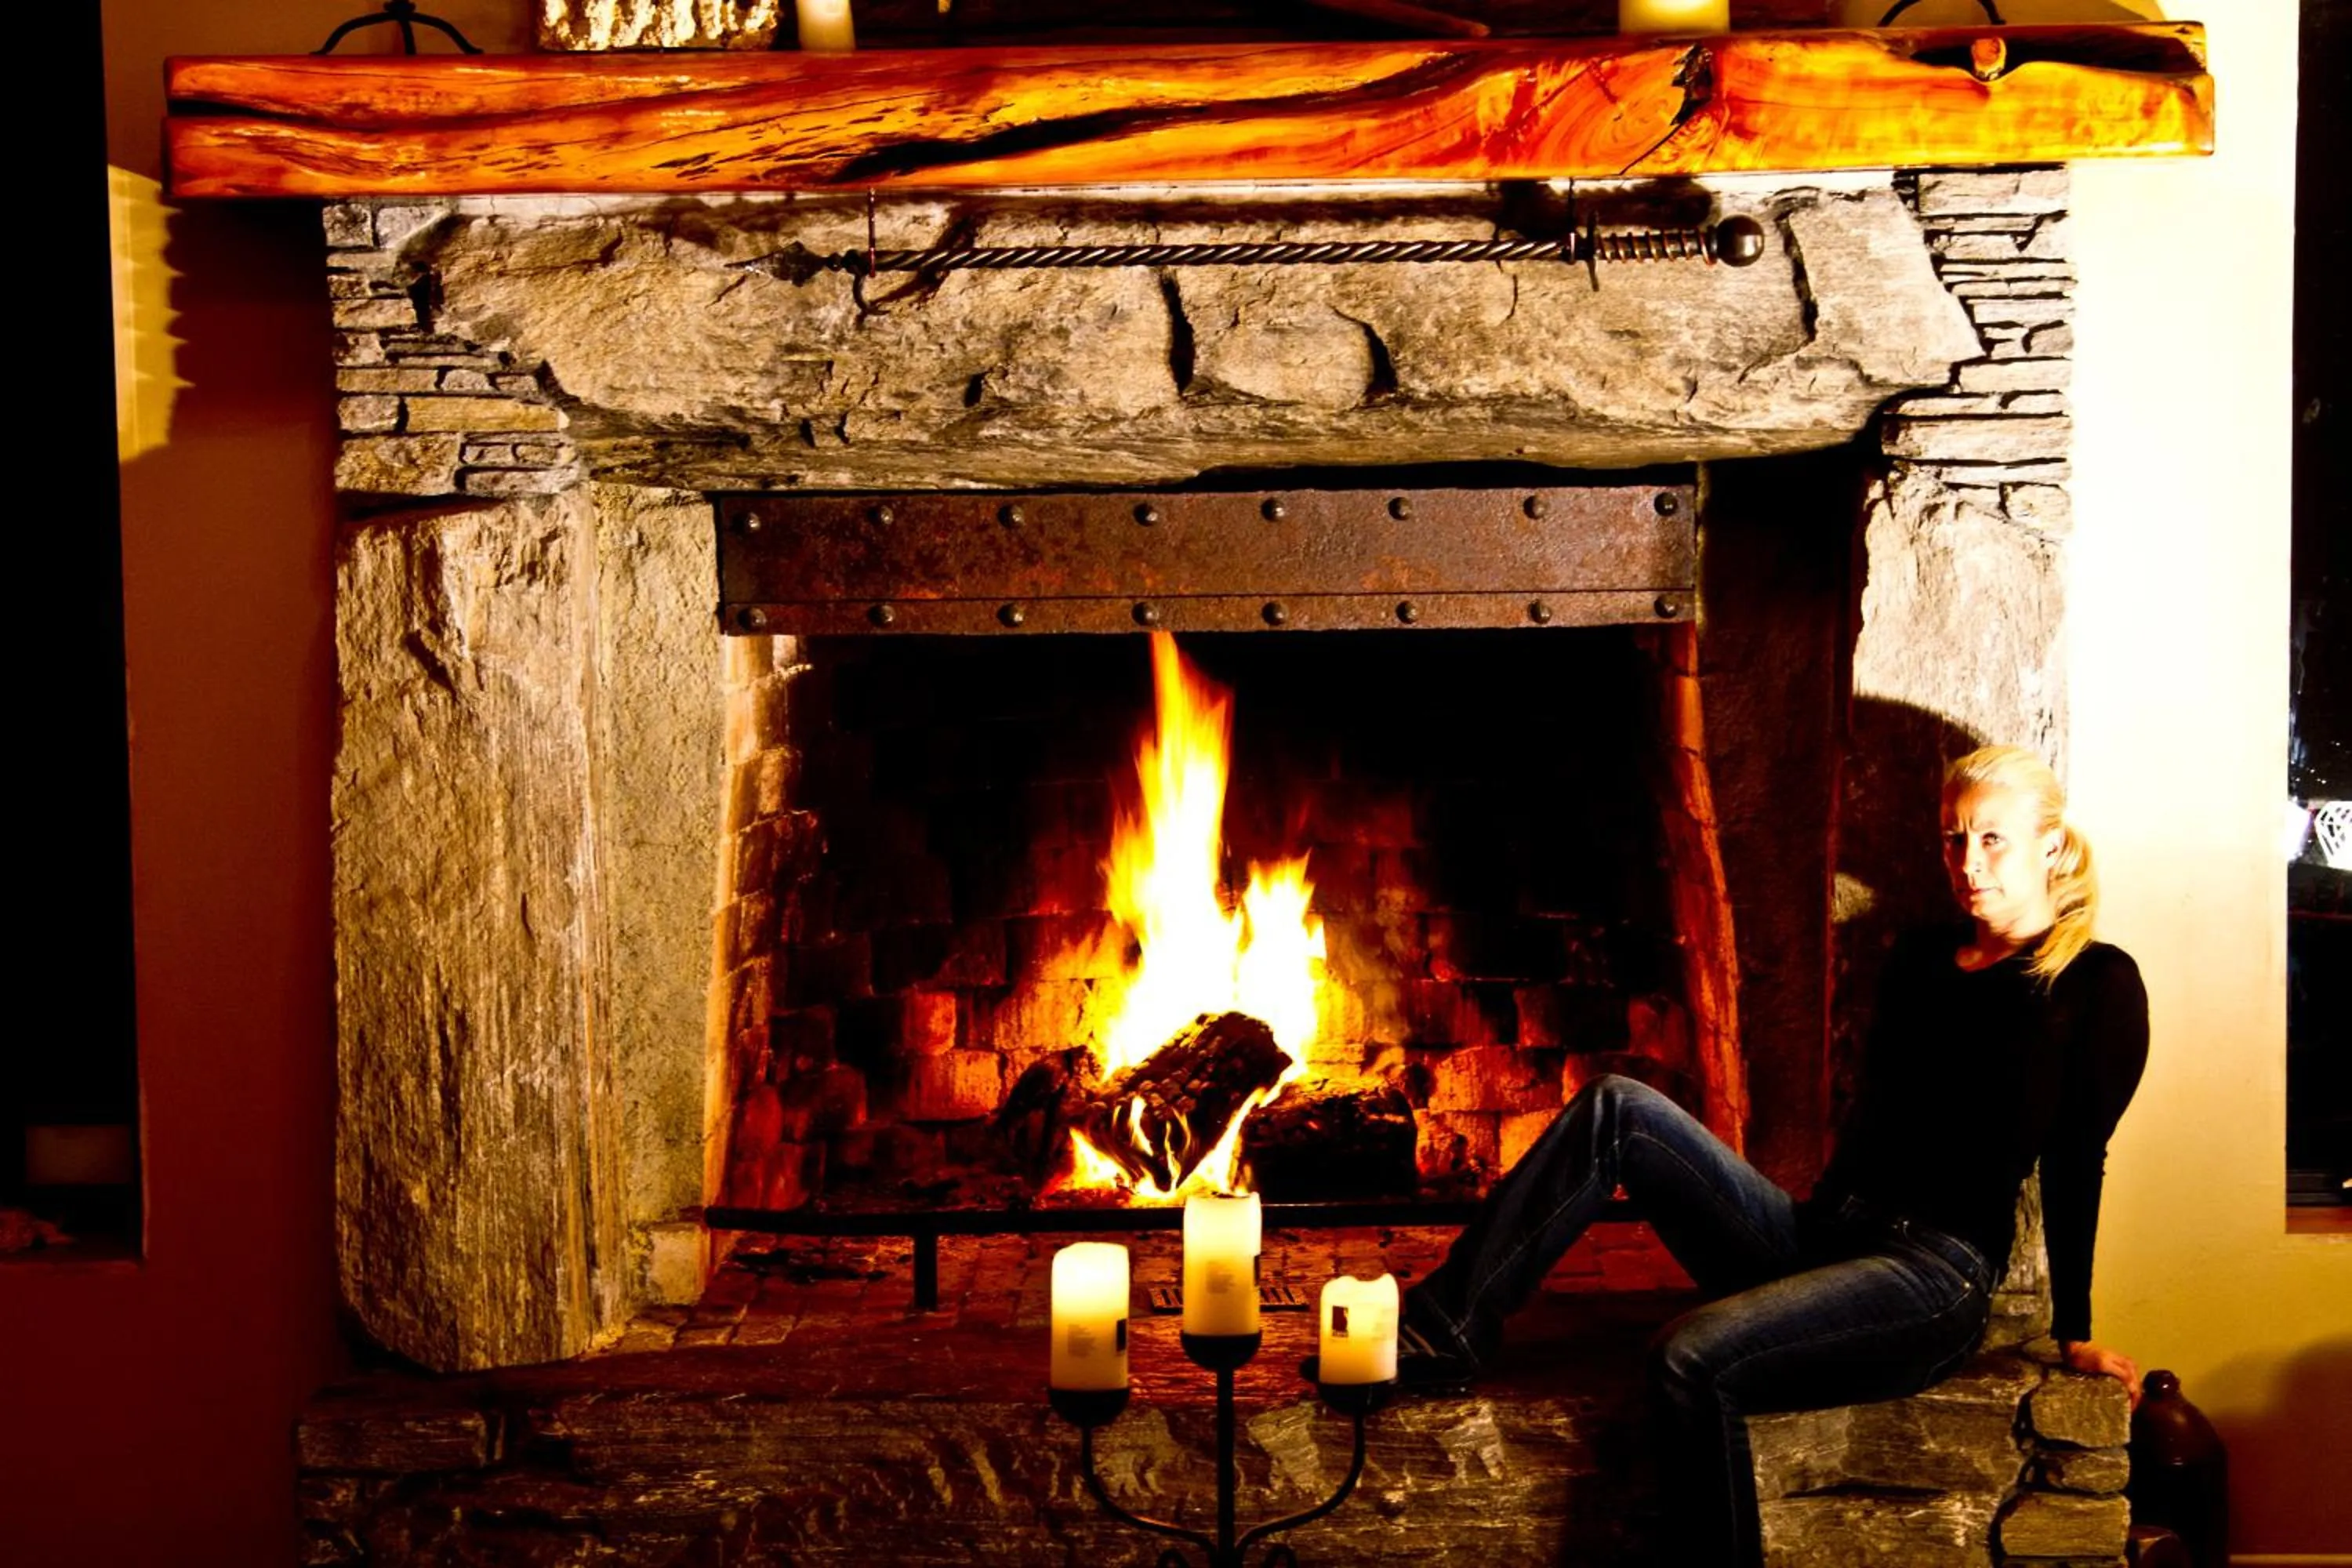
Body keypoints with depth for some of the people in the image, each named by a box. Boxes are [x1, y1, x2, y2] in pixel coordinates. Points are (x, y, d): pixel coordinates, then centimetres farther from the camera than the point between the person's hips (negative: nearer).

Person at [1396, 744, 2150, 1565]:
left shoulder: (2098, 984, -3)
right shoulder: (1923, 958, 16)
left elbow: (2076, 1162, -4)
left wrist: (2075, 1333, -1)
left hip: (1937, 1276, -7)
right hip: (1823, 1238, 7)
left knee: (1695, 1358, -33)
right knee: (1618, 1110, -10)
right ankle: (1444, 1327, -13)